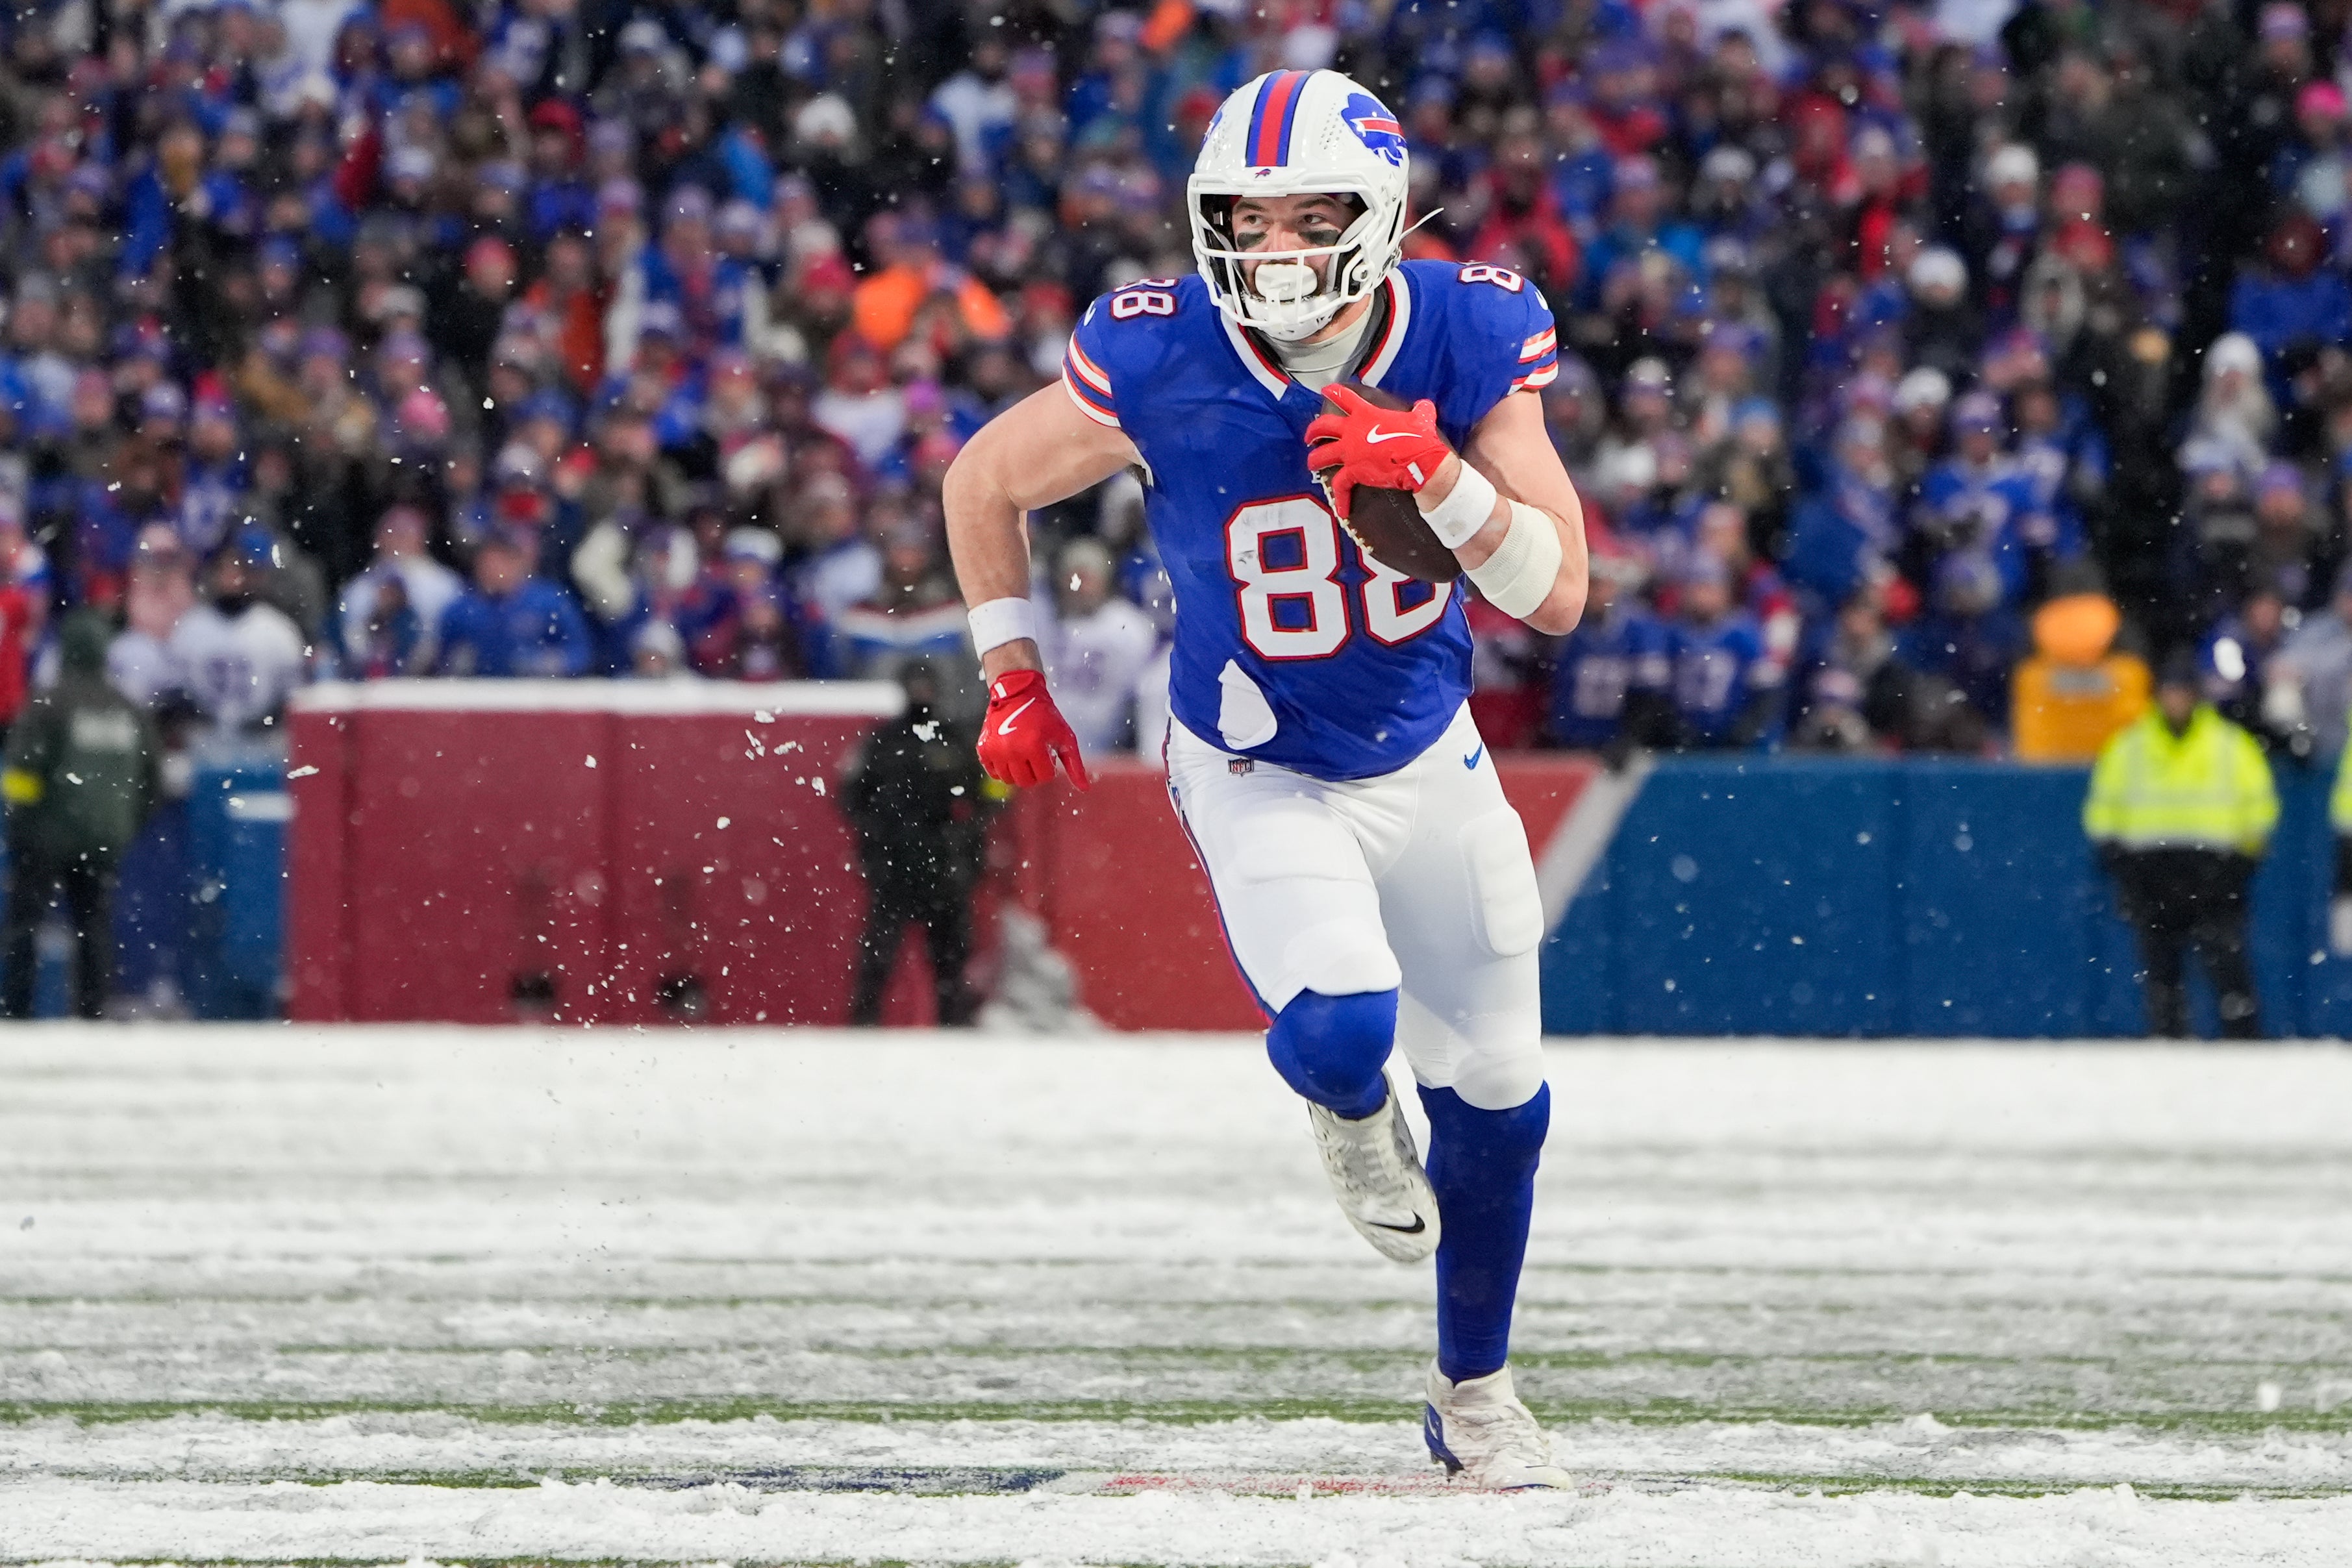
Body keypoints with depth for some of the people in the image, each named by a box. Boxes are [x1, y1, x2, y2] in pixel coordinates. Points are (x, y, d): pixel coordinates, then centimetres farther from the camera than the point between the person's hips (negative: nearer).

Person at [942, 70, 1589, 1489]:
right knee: (1341, 1031, -27)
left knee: (1497, 1096, 10)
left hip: (1430, 760, 3)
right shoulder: (1158, 367, -23)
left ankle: (1474, 1394, 32)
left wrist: (1439, 477, -35)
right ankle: (1351, 1114, 13)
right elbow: (987, 483, -4)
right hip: (1260, 776, -3)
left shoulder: (1469, 338, -18)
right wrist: (1014, 676, -3)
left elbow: (1557, 595, -19)